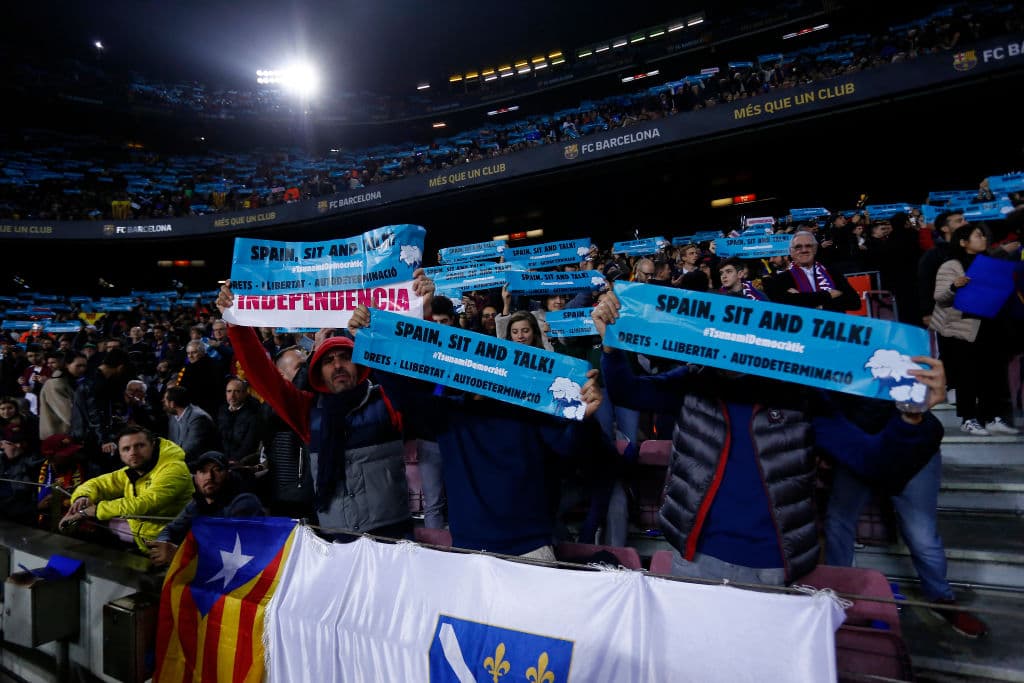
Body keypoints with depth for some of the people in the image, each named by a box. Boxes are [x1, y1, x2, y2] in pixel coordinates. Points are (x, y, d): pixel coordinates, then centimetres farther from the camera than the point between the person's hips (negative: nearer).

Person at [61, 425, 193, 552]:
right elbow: (98, 484, 16)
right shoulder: (130, 472, 5)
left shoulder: (173, 469, -21)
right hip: (138, 537, 8)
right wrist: (83, 497, -7)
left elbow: (143, 505, -30)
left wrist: (92, 510, -24)